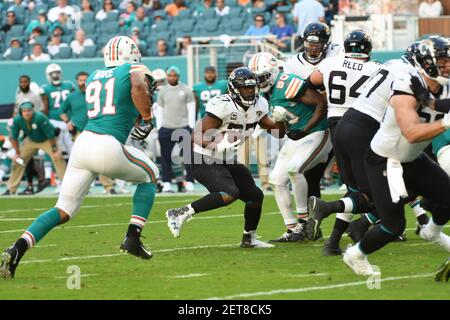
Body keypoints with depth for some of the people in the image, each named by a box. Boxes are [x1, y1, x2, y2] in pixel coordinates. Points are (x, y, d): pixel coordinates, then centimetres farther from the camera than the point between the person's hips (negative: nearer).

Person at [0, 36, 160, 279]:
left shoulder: (94, 77, 24)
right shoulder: (135, 71, 6)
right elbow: (138, 88, -17)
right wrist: (147, 119, -7)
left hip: (83, 142, 5)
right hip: (109, 149, -5)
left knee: (63, 211, 10)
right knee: (149, 176, 25)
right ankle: (132, 238, 13)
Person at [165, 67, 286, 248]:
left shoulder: (258, 106, 1)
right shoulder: (223, 106, -23)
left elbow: (278, 133, 9)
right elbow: (197, 136, -23)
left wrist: (281, 120, -12)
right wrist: (218, 145, -40)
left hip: (226, 161, 8)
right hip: (204, 160, -8)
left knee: (255, 196, 8)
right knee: (230, 194, -29)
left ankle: (249, 238, 29)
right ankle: (180, 213, -23)